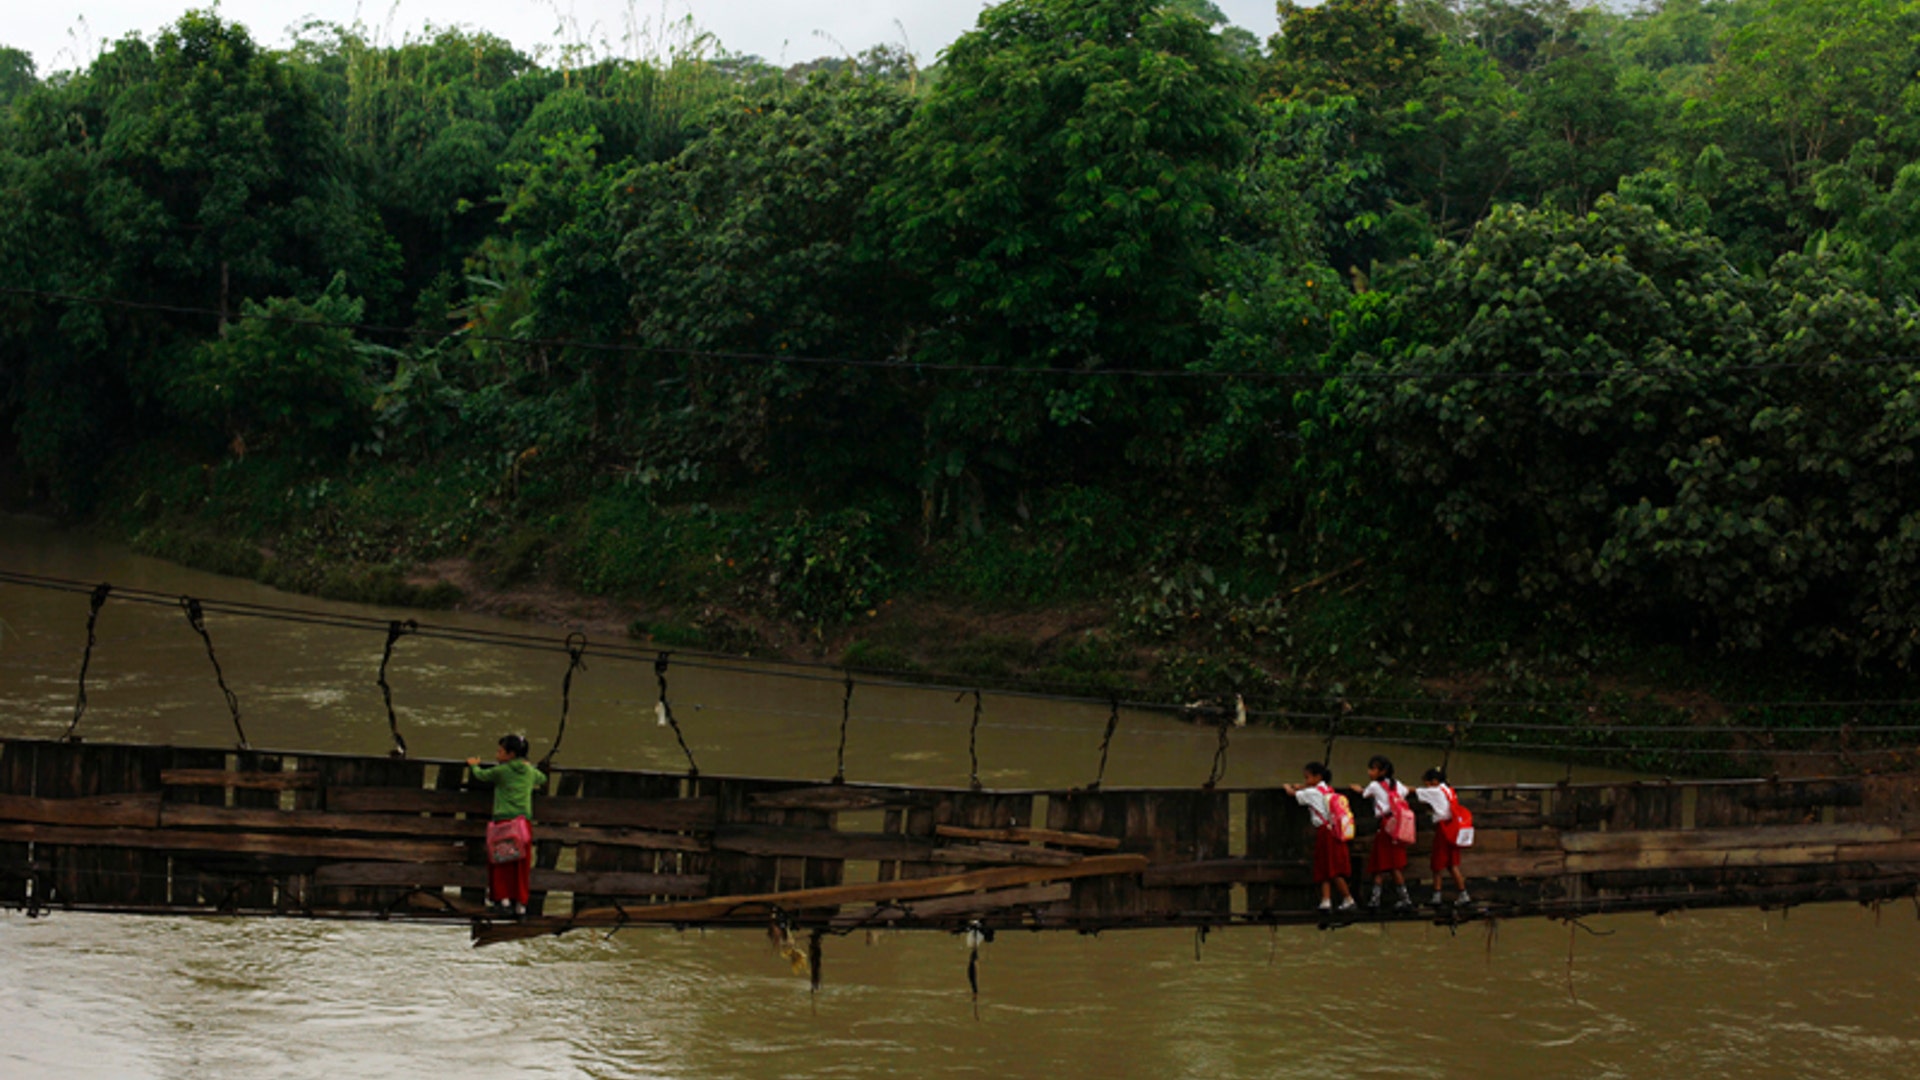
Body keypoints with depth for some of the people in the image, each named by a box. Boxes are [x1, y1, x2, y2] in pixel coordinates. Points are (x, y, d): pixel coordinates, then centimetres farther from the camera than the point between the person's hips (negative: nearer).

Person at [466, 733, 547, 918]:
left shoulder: (501, 771, -1)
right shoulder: (530, 772, 13)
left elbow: (481, 775, 15)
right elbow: (542, 780, 34)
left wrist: (473, 765, 35)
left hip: (504, 820, -4)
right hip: (525, 821, 4)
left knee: (500, 864, 8)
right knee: (522, 864, 7)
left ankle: (503, 898, 2)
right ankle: (520, 902, 6)